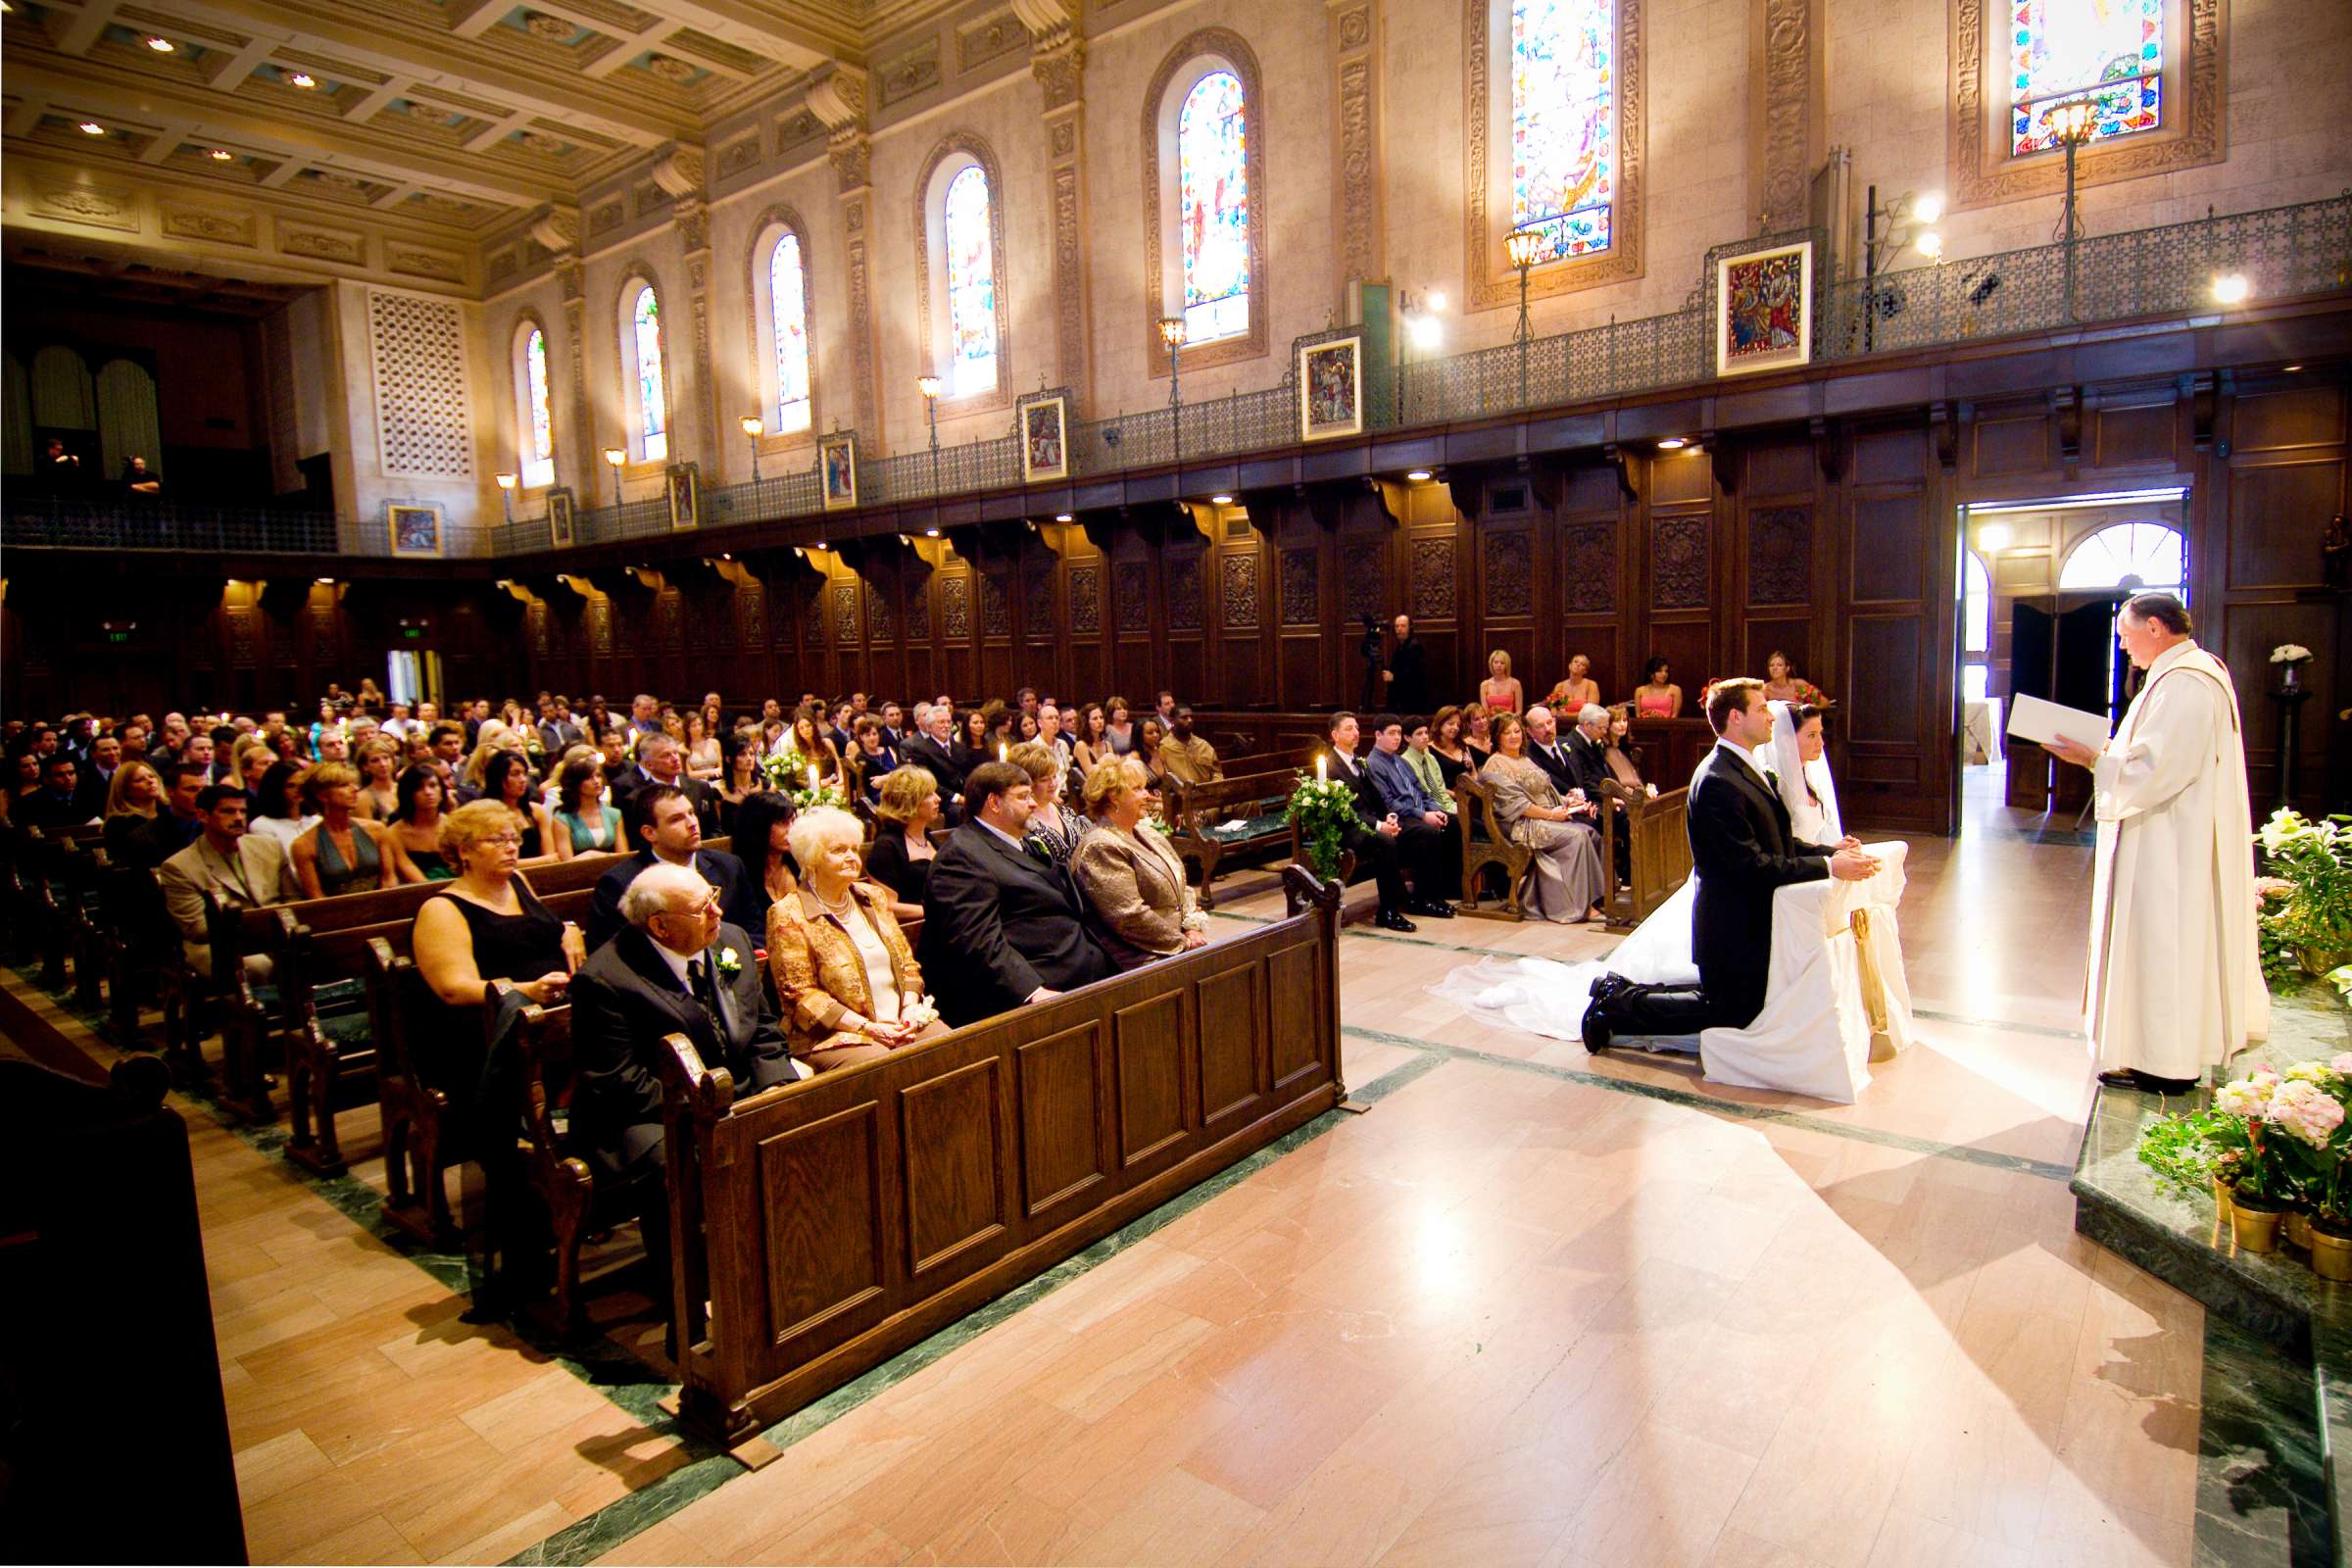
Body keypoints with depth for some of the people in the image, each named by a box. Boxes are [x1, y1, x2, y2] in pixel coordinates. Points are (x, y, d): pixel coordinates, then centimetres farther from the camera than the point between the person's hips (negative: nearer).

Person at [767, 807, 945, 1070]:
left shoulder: (872, 896, 16)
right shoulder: (788, 915, -4)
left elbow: (907, 962, 17)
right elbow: (800, 994, -8)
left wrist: (910, 1008, -3)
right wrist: (867, 1027, -15)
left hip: (902, 1022, 6)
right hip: (833, 1036, -6)